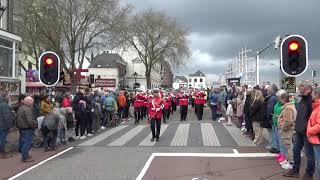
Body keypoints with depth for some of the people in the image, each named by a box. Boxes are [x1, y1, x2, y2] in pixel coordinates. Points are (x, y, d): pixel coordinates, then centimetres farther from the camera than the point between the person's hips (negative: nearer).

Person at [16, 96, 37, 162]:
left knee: (23, 142, 19)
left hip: (21, 128, 10)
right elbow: (30, 121, -28)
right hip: (27, 129, -10)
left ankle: (24, 155, 30)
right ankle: (25, 158, 2)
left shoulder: (20, 108, 11)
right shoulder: (27, 109, -22)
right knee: (27, 143, -3)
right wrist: (35, 125, -13)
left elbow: (17, 118, 20)